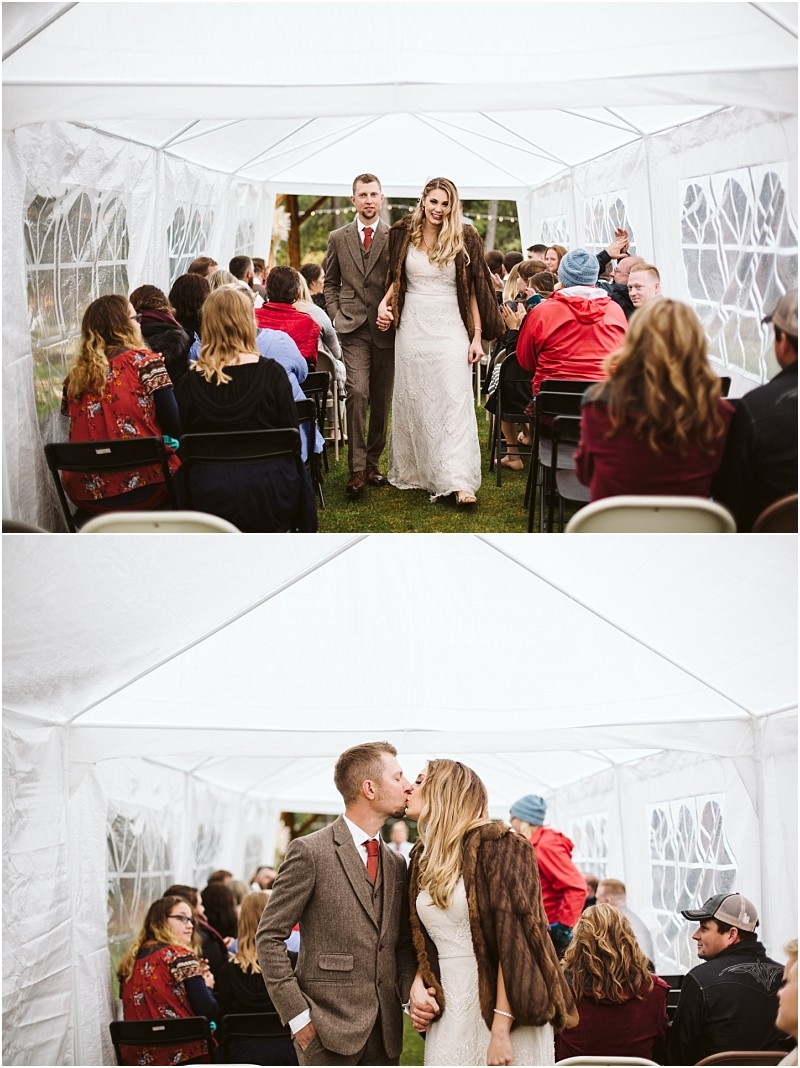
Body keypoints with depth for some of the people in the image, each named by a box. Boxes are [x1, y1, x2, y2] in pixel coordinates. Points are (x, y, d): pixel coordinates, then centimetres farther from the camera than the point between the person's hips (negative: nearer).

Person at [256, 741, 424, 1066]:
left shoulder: (396, 863, 14)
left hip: (384, 1032, 6)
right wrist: (298, 1016, -12)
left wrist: (414, 990, -2)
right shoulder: (309, 852, -7)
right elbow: (269, 938, -7)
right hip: (328, 1029, -6)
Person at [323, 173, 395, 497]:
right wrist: (335, 314, 4)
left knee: (381, 400, 8)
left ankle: (373, 462, 22)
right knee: (357, 392, -16)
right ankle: (357, 468, -16)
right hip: (352, 326, -1)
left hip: (385, 327, 1)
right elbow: (330, 281, 17)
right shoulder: (338, 238, 8)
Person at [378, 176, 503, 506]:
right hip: (413, 328, 3)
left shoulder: (464, 240, -1)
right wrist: (384, 303, -1)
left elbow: (473, 290, 0)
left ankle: (459, 482, -15)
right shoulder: (403, 235, 5)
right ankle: (413, 472, 19)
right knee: (412, 401, 8)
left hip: (450, 330, -2)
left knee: (455, 401, -9)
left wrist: (477, 336, -4)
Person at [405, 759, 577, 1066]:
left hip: (500, 1006, -6)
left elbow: (514, 939, -16)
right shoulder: (423, 857, 13)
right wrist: (418, 982, -2)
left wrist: (501, 1029, -22)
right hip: (447, 1016, 6)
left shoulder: (495, 845, -9)